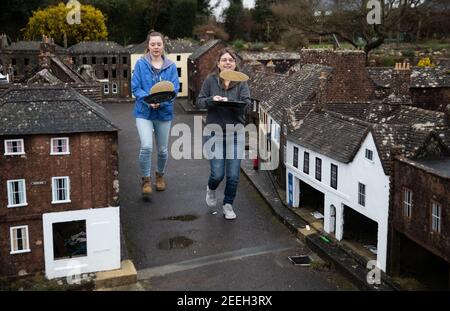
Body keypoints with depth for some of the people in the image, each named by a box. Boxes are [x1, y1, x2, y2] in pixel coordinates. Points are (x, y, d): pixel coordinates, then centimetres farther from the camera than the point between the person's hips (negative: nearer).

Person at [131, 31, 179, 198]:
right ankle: (146, 180, 1)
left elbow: (174, 89, -3)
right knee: (146, 147, -18)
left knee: (162, 149, 13)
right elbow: (135, 87, -5)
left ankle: (160, 175, 39)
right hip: (144, 111, -2)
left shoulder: (171, 66, 1)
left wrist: (161, 101, -21)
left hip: (164, 112, 2)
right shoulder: (141, 64, -3)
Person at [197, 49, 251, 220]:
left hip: (236, 133, 1)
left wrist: (229, 102, -25)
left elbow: (246, 104, -9)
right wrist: (212, 100, -18)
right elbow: (200, 101, 2)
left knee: (233, 175, 2)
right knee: (217, 174, -2)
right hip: (214, 133, -1)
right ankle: (211, 189, 35)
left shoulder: (241, 82, 1)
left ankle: (228, 204, 25)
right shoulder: (210, 80, 1)